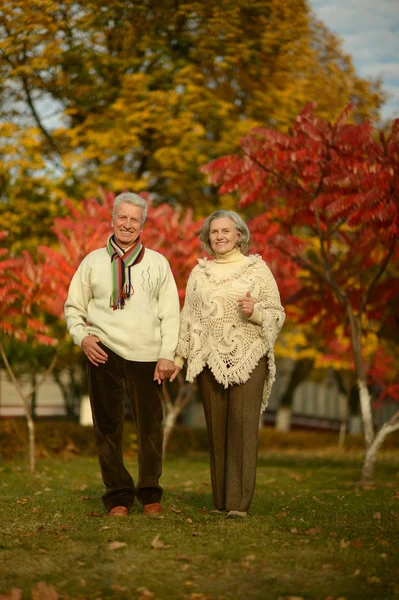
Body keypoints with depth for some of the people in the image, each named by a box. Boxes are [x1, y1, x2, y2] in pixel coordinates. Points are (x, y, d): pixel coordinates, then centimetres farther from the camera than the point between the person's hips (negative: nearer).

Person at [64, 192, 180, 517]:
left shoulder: (157, 262, 9)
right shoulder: (93, 261, 10)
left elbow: (170, 313, 7)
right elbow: (74, 307, 14)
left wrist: (167, 354, -2)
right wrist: (83, 337, -4)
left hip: (146, 356, 0)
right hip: (104, 353, 0)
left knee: (151, 427, 0)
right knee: (108, 427, 1)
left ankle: (150, 493, 13)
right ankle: (118, 495, 8)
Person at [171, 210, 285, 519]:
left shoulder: (257, 268, 6)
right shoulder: (199, 272, 14)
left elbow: (278, 315, 5)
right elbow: (188, 317, 16)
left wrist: (255, 312, -14)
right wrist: (179, 356, 10)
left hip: (248, 358, -2)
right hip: (209, 360, 3)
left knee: (243, 425, -11)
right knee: (217, 429, 2)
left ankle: (240, 502, -12)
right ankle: (221, 500, 9)